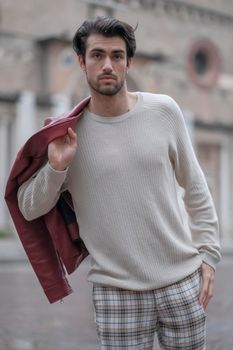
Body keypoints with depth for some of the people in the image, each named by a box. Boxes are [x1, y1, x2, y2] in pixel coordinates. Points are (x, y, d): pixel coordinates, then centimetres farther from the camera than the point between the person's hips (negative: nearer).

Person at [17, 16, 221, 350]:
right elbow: (29, 209, 1)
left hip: (183, 281, 2)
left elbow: (195, 187, 8)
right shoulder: (68, 132, -4)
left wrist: (208, 252, 5)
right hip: (116, 291, -1)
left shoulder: (164, 110, -2)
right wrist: (56, 168, -15)